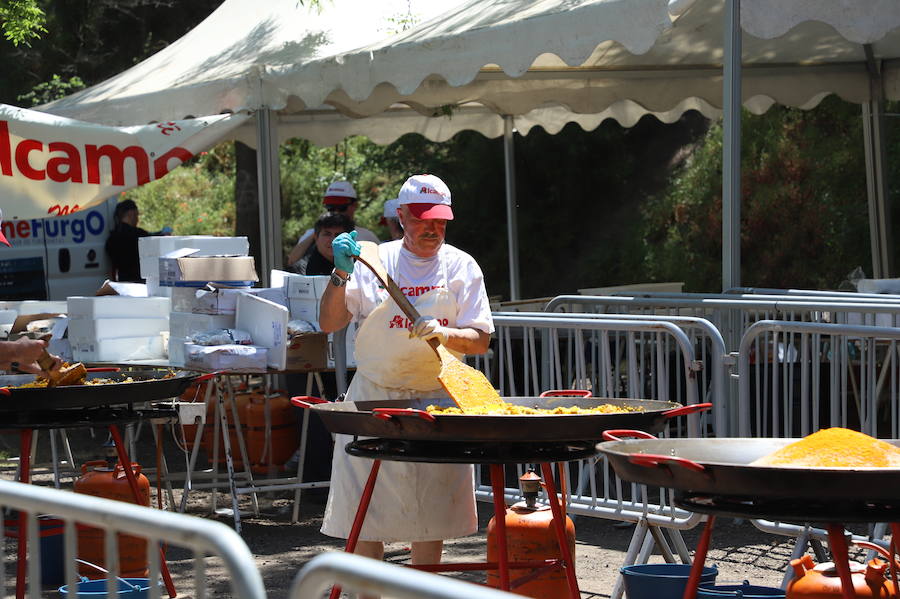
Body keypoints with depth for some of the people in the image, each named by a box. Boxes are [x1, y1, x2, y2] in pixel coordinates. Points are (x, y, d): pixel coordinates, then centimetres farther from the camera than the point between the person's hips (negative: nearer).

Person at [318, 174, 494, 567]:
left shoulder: (461, 266, 5)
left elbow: (480, 340, -1)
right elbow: (329, 323, -1)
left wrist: (444, 334, -21)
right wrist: (341, 274, -15)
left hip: (437, 400, 1)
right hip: (375, 397, -1)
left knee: (432, 514, 6)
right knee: (365, 513, -2)